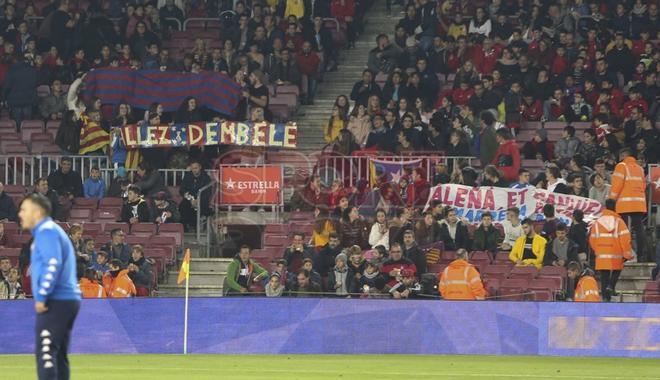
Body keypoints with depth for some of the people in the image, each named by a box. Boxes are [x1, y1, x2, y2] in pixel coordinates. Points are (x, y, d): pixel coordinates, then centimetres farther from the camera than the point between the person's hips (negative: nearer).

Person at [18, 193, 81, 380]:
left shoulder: (46, 231, -9)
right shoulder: (51, 231, 23)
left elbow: (54, 265, -21)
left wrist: (41, 296, -21)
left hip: (55, 302, -11)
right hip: (68, 301, 11)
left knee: (45, 353, -15)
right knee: (59, 355, 14)